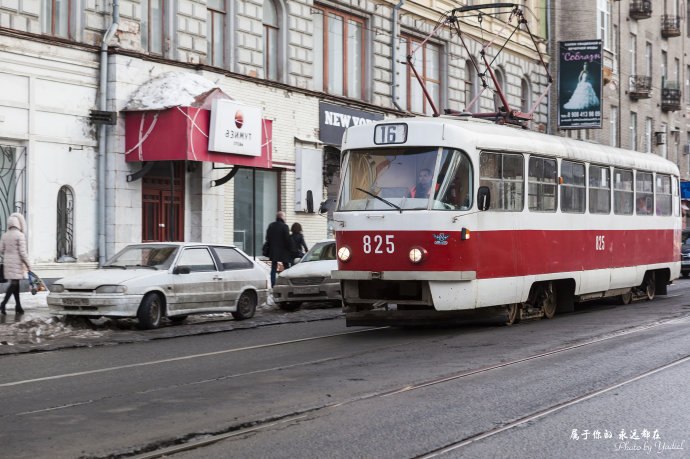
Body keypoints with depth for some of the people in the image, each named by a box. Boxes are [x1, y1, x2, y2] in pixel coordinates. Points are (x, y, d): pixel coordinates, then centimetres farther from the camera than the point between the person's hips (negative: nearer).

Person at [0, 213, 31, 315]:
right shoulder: (20, 235, -12)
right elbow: (22, 251, -15)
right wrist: (28, 265, -9)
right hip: (17, 263, -7)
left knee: (15, 284, 11)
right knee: (14, 283, -7)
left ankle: (18, 307, 12)